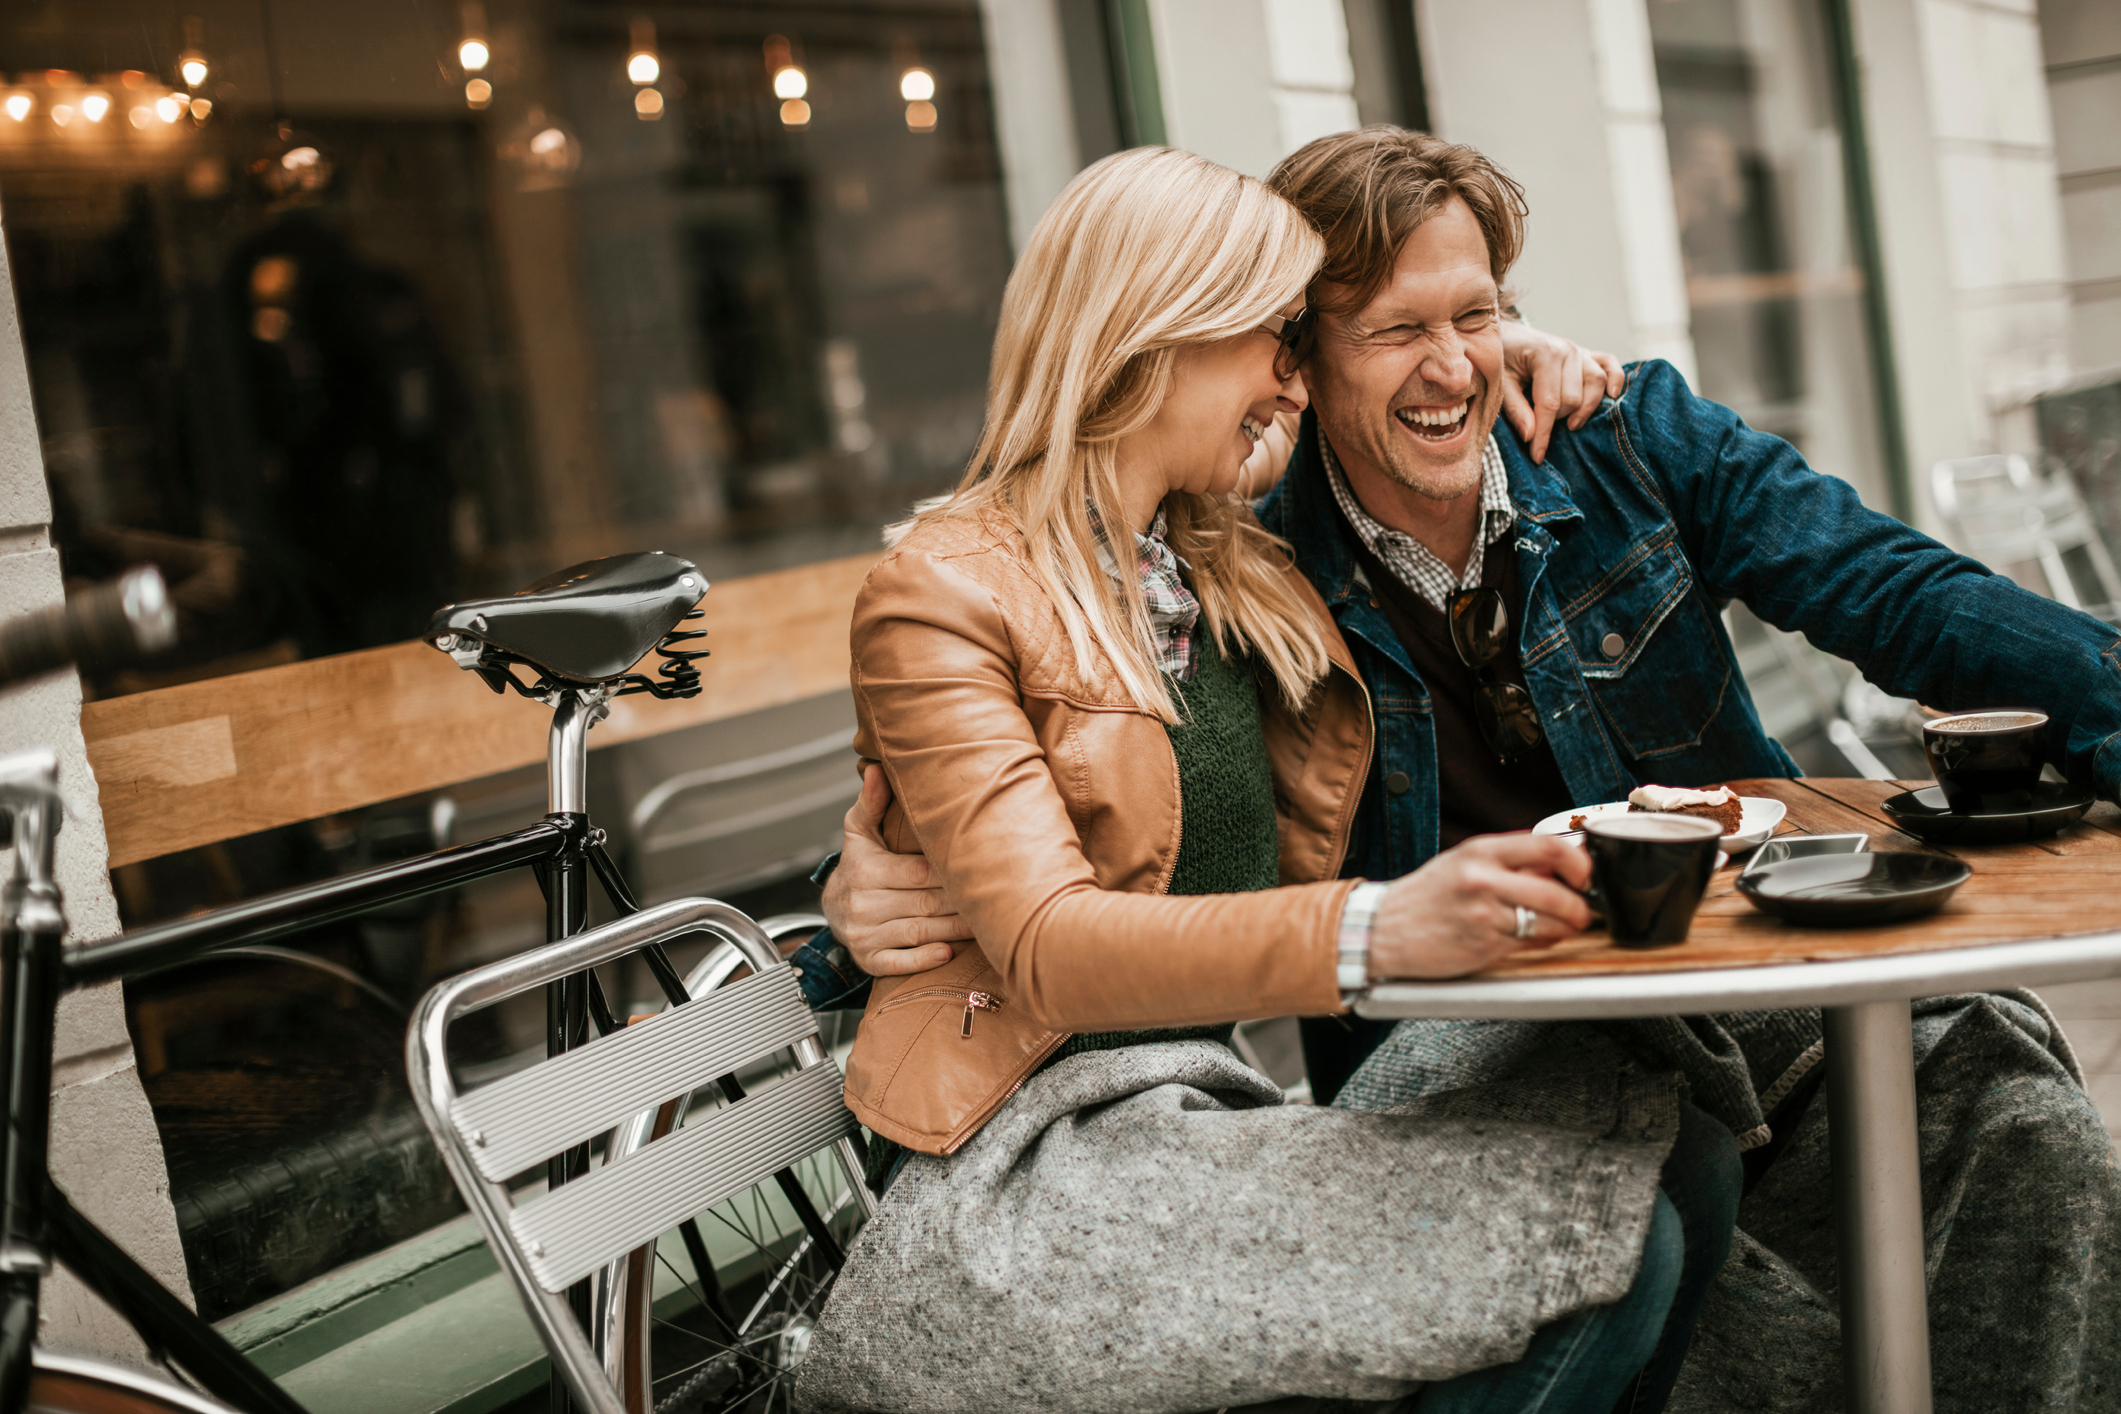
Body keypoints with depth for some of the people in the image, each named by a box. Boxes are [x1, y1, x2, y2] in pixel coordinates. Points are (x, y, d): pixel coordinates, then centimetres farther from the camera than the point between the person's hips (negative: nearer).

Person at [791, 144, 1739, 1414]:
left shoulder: (1238, 574, 15)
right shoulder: (941, 597, -9)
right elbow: (1046, 946, -21)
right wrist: (1375, 933, -36)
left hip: (1202, 1116, 8)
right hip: (1026, 1179, -8)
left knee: (1683, 1154, -12)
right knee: (1605, 1247, -20)